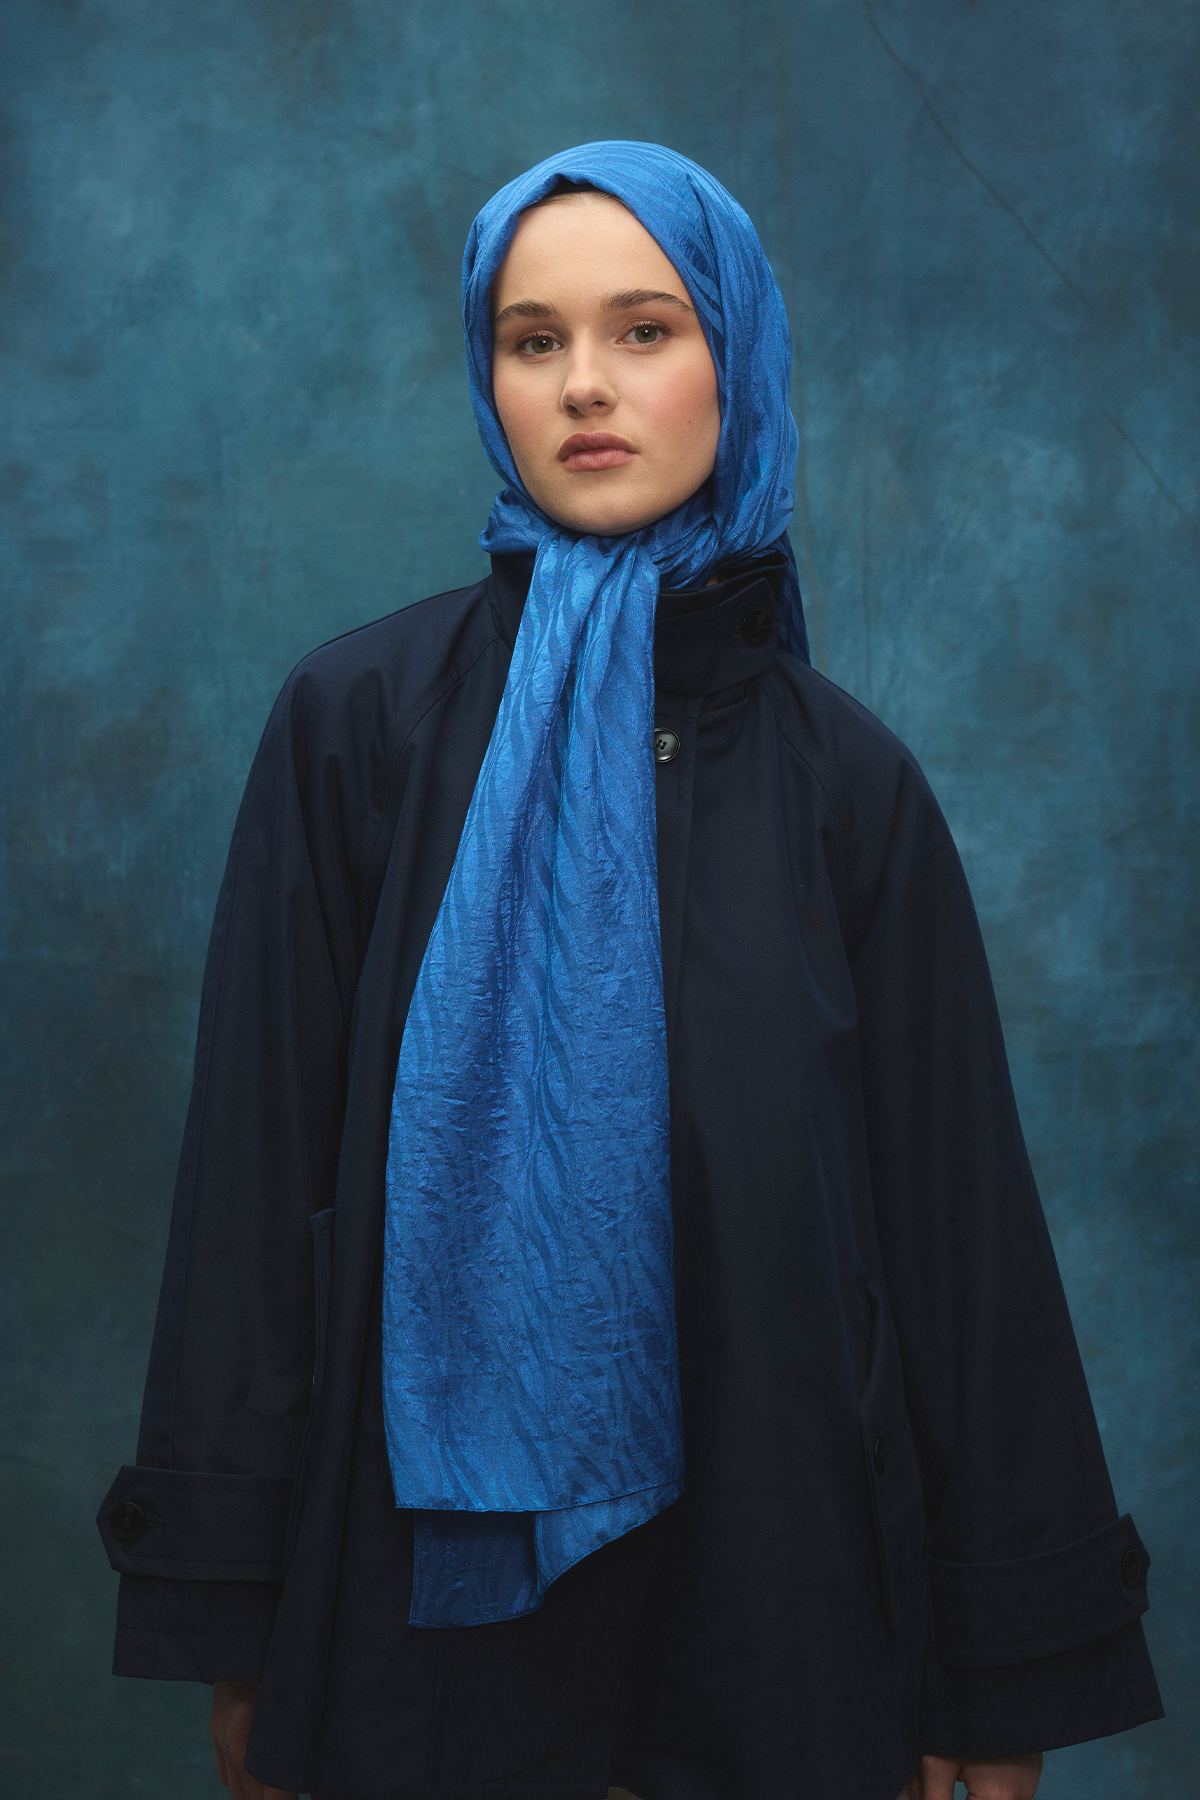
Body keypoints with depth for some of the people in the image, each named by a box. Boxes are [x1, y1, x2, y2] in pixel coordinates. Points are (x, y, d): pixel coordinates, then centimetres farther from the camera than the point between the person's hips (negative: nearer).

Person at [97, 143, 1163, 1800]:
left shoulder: (842, 778, -1)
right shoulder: (363, 719, -3)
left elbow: (955, 1209, 0)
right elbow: (258, 1159, -5)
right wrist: (227, 1613, -6)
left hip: (766, 1553, 1)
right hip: (436, 1548, -1)